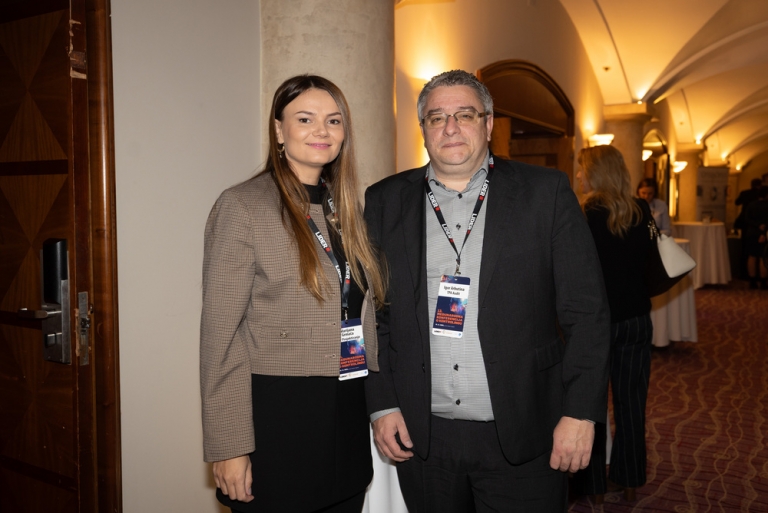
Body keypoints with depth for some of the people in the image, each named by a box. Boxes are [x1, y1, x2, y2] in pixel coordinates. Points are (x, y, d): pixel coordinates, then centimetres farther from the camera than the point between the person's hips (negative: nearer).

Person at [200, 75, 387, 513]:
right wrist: (230, 447, -14)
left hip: (349, 419, 6)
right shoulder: (242, 206, -9)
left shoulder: (346, 208, 11)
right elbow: (221, 334, -12)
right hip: (276, 417, -6)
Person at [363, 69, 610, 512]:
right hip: (422, 437, 2)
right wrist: (382, 404, 1)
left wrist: (581, 412, -8)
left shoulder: (546, 192, -1)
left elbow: (586, 311, -3)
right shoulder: (386, 201, 4)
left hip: (521, 438, -1)